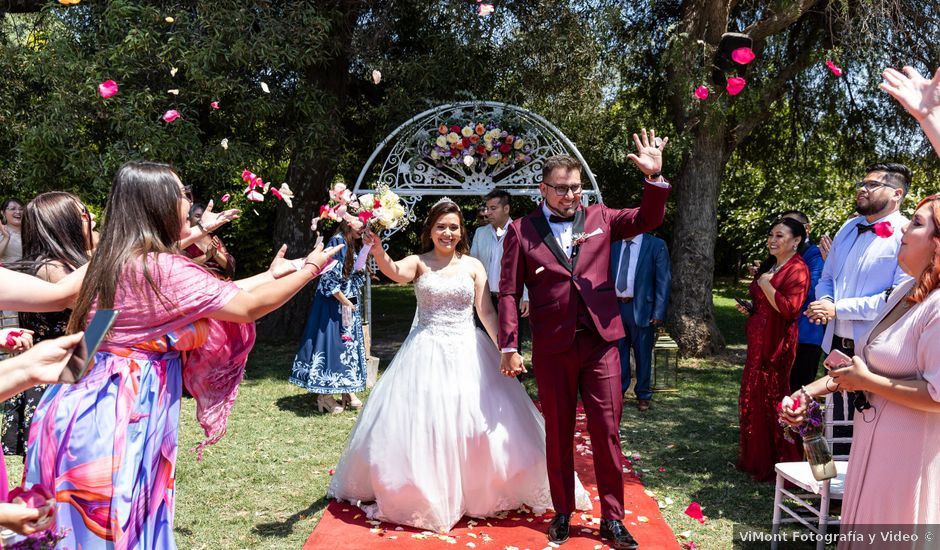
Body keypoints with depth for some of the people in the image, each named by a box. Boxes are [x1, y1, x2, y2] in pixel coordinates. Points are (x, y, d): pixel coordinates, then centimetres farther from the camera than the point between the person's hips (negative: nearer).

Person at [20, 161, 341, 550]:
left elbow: (215, 296, 15)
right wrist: (310, 269, -3)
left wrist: (270, 275, 23)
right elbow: (249, 307, -15)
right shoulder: (161, 268, -20)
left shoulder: (123, 260, 9)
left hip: (95, 403, 9)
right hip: (117, 414, -9)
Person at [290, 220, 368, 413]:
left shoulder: (355, 245, 12)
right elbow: (329, 277, -19)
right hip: (333, 304, -9)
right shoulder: (338, 242, -15)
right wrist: (345, 302, -15)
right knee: (331, 343, -4)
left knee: (350, 344, 10)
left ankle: (348, 392, 18)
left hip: (350, 304, 9)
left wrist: (360, 271, -3)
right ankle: (324, 396, 4)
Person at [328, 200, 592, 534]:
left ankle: (474, 493, 26)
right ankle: (425, 495, 23)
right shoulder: (419, 262, -1)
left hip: (468, 354, 2)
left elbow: (486, 311, 2)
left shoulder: (473, 265, 5)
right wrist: (377, 250, -44)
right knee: (422, 424, 1)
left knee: (480, 422, 3)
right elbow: (395, 272, -23)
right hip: (426, 354, -2)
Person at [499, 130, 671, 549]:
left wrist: (654, 178, -15)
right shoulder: (522, 231, 1)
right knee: (558, 434, 12)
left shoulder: (600, 218, 8)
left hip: (600, 342, 1)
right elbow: (509, 292, 0)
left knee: (607, 432, 6)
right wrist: (509, 346, -6)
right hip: (552, 348, -1)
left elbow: (647, 219, 2)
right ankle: (563, 513, 27)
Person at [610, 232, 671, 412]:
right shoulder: (613, 245, 8)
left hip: (641, 309, -3)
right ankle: (618, 390, 25)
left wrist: (659, 313, -11)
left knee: (643, 354, 8)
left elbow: (663, 281, -5)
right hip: (615, 307, 3)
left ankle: (643, 396, 22)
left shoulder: (656, 245, -4)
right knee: (618, 351, 11)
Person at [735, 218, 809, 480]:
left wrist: (765, 284, -18)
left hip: (776, 345, -9)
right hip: (758, 341, 10)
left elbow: (789, 308, -24)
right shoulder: (770, 265, 15)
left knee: (771, 400, -2)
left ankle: (776, 465, 12)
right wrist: (750, 308, 9)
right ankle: (755, 459, 28)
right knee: (753, 398, 15)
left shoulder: (797, 269, -13)